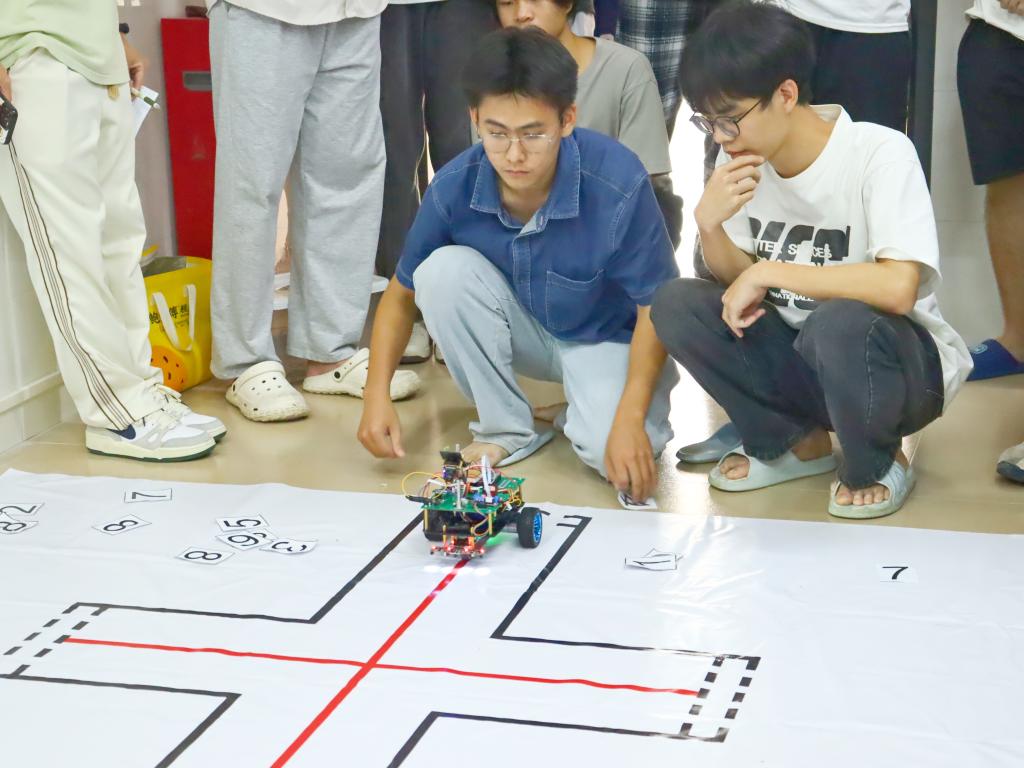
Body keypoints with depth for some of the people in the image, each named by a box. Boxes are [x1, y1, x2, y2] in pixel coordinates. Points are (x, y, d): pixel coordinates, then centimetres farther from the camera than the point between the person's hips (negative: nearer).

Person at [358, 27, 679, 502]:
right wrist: (377, 396, -18)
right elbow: (403, 294, -5)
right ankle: (506, 427, -8)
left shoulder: (618, 183, -31)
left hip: (606, 337, -3)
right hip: (525, 332, 3)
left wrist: (630, 418, -32)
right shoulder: (454, 188, -21)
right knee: (443, 269, -26)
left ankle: (583, 410, 6)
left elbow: (655, 309, -20)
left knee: (616, 454, -32)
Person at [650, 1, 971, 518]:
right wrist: (709, 223, -18)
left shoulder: (880, 155, -22)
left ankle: (876, 465, -6)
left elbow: (898, 288, -33)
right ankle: (796, 442, 4)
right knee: (675, 304, -14)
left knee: (839, 322, -38)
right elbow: (736, 281, 3)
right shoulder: (744, 159, -4)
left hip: (901, 363, -6)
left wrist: (769, 271, -26)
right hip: (800, 355, 6)